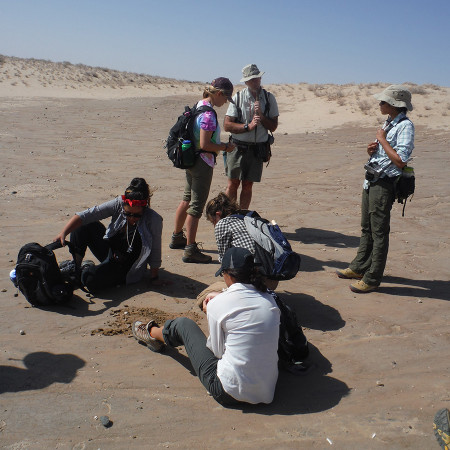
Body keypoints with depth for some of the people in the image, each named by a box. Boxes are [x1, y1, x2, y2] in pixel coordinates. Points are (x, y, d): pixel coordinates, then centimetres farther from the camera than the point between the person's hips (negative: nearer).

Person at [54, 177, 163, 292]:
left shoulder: (154, 220, -23)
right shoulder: (118, 204, -16)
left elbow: (155, 252, -14)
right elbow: (85, 215, -22)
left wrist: (153, 277, -7)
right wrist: (63, 233, -34)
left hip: (126, 269, -4)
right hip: (110, 251, 5)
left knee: (90, 279, -29)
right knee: (84, 225, -14)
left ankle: (88, 269, 7)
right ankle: (76, 268, -3)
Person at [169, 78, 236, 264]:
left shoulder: (199, 106, 9)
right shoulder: (208, 114, -21)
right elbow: (204, 145, -24)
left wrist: (221, 145, 15)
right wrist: (225, 147, -11)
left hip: (191, 160, 10)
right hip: (202, 163, -10)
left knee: (187, 200, 21)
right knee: (196, 206, -4)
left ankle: (177, 238, 35)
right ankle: (190, 250, 4)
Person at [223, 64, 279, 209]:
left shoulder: (269, 98, 5)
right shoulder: (238, 98, -1)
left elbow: (273, 127, 4)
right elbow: (227, 125, -7)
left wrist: (261, 115, -12)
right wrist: (248, 126, -16)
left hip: (257, 149, 2)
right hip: (238, 147, -1)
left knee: (248, 185, 8)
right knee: (233, 184, 0)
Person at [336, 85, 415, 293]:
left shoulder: (405, 126, -15)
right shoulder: (388, 123, 14)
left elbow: (400, 161, -23)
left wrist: (382, 140, -16)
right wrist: (372, 149, 2)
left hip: (384, 184, -9)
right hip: (371, 180, 9)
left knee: (379, 232, -2)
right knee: (366, 228, 18)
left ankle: (372, 278, 7)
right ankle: (359, 267, 31)